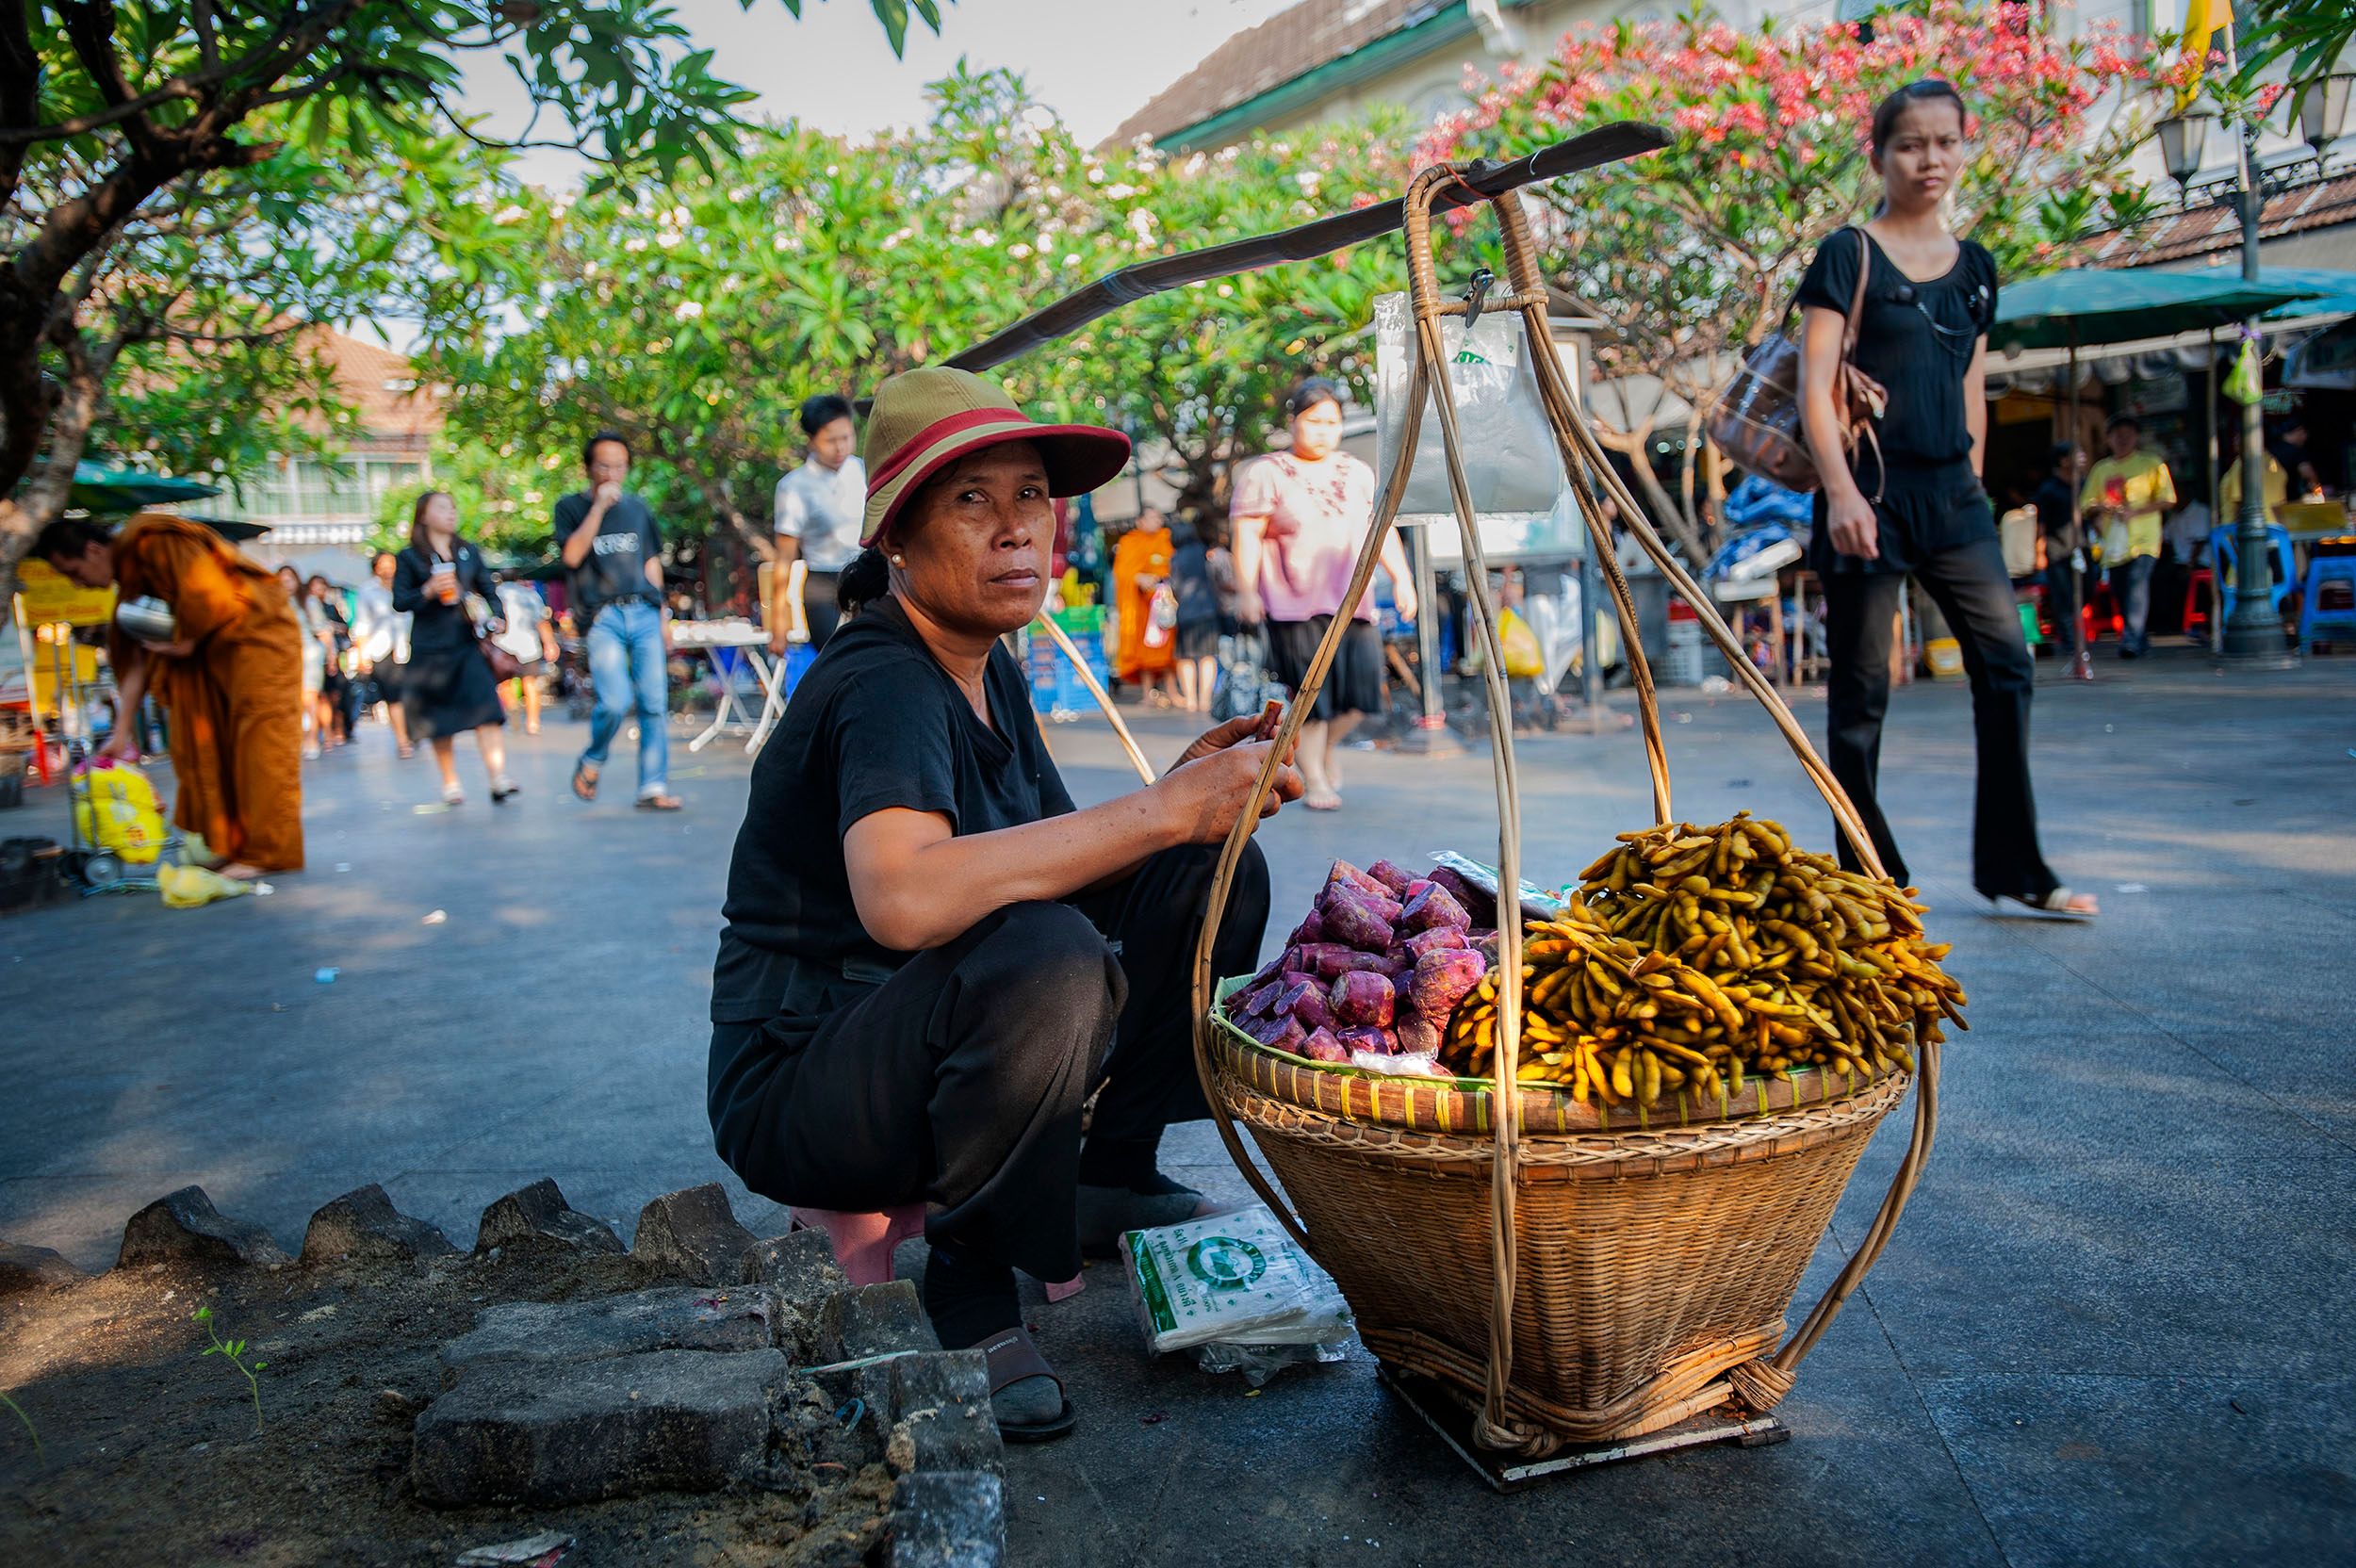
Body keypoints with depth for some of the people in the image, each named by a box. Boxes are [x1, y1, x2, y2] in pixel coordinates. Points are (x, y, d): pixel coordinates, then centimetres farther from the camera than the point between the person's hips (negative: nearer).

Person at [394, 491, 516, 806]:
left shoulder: (469, 552, 12)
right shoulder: (410, 557, 3)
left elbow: (489, 589, 12)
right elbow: (399, 601, -1)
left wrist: (495, 617, -6)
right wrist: (427, 591, -18)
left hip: (468, 642, 1)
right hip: (430, 648, -1)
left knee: (485, 709, -15)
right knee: (439, 720, 6)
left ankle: (499, 780, -22)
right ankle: (450, 783, 20)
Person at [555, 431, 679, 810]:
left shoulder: (637, 508, 17)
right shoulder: (571, 507, 7)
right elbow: (572, 555, -9)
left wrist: (662, 616, 16)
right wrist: (599, 507, -11)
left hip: (644, 612, 4)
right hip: (602, 616, -4)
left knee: (655, 702, -4)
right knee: (615, 701, -17)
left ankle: (653, 787, 1)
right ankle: (591, 763, 11)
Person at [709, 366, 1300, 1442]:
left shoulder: (991, 672, 5)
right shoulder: (883, 684, -23)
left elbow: (1053, 864, 8)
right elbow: (900, 896, -42)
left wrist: (1191, 791, -10)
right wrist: (1164, 809, -36)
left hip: (946, 1059, 8)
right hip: (798, 1091, -8)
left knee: (1213, 874, -1)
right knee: (1040, 959, -38)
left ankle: (1110, 1179, 12)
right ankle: (967, 1278, -12)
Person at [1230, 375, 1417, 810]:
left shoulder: (1358, 474, 19)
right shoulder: (1264, 473, 2)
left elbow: (1382, 530, 19)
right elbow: (1247, 535, -4)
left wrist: (1401, 579, 8)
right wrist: (1246, 590, -14)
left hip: (1351, 600, 5)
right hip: (1295, 604, -4)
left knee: (1361, 684, -5)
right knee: (1310, 693, -7)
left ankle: (1328, 742, 24)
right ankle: (1315, 781, 4)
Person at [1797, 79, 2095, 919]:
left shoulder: (1974, 266, 16)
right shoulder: (1849, 255, -1)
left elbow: (1971, 391, 20)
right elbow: (1815, 384, -9)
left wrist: (1971, 487, 16)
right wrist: (1840, 489, -19)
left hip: (1950, 494, 6)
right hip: (1871, 489, -5)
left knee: (2007, 662, -2)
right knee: (1861, 688, -1)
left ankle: (2010, 863, 7)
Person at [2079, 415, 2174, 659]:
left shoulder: (2151, 464, 4)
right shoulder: (2100, 469, 15)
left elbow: (2166, 500, -1)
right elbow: (2087, 505, 17)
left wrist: (2134, 512, -13)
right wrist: (2102, 507, -5)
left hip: (2143, 540, -4)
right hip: (2114, 544, 5)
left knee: (2137, 582, -22)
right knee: (2120, 593, 6)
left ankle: (2131, 640, -28)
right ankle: (2142, 640, 22)